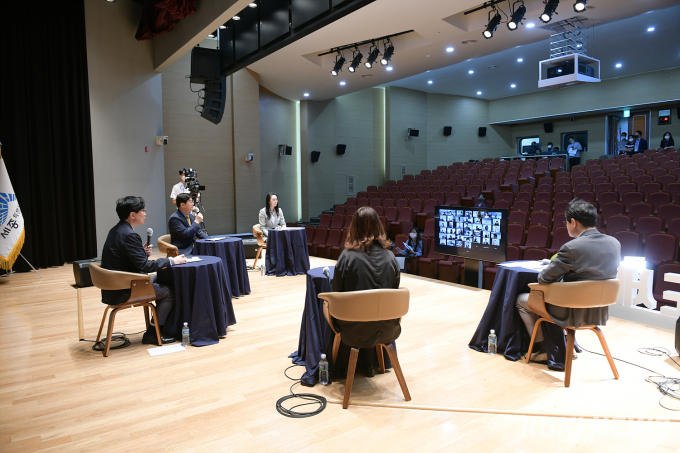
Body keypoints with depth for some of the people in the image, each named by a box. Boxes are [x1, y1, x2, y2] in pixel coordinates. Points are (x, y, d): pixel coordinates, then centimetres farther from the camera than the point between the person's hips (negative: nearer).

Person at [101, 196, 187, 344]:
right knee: (170, 291, -8)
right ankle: (152, 333, 2)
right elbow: (145, 266, -23)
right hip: (122, 292, -10)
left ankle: (157, 325, 23)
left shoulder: (116, 231, 10)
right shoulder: (128, 235, -22)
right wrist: (171, 261, -13)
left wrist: (143, 252, 0)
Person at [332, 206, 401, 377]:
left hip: (355, 331, -2)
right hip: (386, 329, 3)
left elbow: (337, 293, -8)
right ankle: (368, 365, 46)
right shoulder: (390, 256, -6)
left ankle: (342, 366, 45)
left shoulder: (347, 256, -16)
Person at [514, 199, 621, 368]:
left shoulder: (572, 248, -26)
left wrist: (554, 263, 3)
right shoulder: (615, 243, -4)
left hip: (574, 315, -7)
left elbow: (543, 279, -19)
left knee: (521, 300, 14)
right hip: (600, 314, 7)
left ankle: (543, 349, 22)